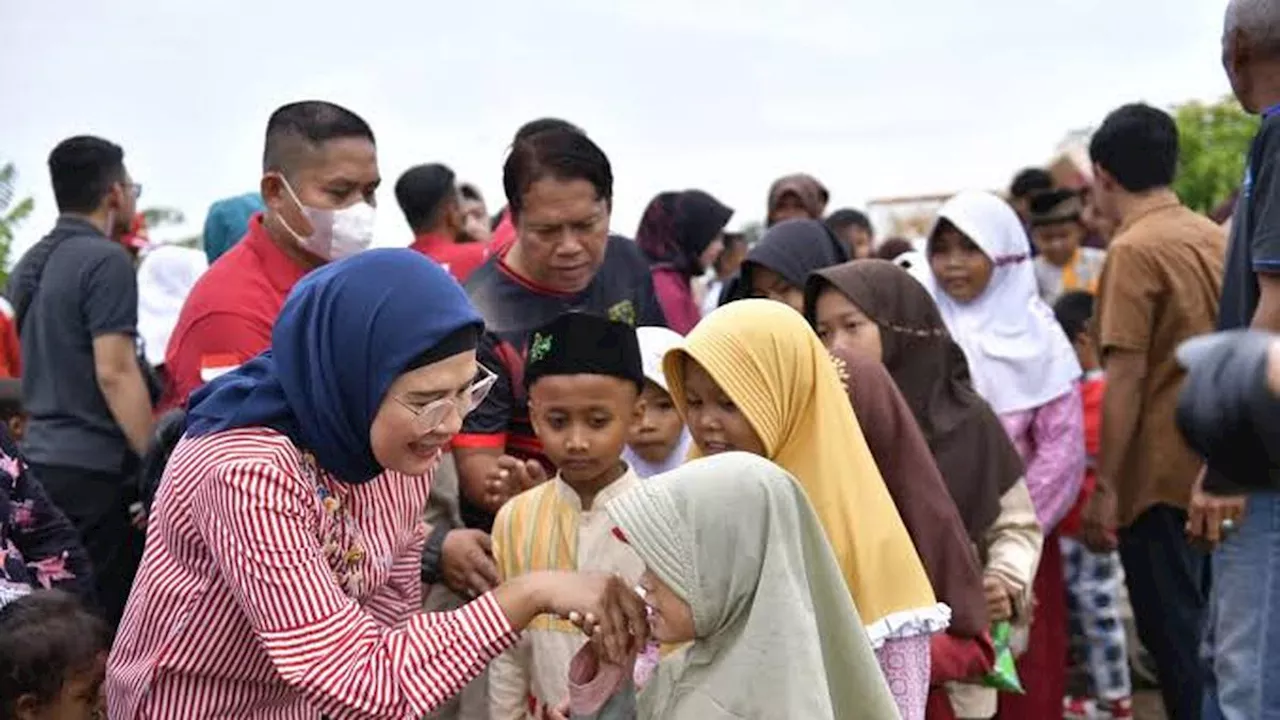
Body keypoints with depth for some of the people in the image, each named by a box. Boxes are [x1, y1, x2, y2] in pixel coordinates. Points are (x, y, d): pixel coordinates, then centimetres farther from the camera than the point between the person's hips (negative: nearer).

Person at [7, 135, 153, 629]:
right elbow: (114, 373, -18)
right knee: (108, 618, -3)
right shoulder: (106, 260, -11)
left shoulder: (29, 265, 15)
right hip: (95, 466, -8)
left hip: (39, 460, 8)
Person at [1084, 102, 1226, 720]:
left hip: (1160, 475, -7)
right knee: (1205, 630, 17)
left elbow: (1127, 377, -17)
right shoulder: (1215, 238, 9)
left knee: (1174, 637, 1)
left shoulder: (1134, 250, -13)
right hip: (1212, 470, 8)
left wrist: (1104, 486, -13)